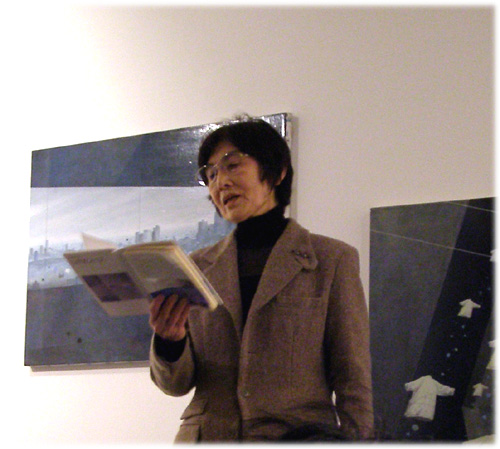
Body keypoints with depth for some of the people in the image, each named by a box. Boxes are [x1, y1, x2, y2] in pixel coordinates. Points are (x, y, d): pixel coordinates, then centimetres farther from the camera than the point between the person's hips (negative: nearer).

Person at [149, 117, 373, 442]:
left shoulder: (332, 260, 6)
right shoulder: (199, 267, 15)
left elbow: (354, 382, 4)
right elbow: (177, 383, 12)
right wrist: (169, 342, -7)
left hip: (298, 439, -2)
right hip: (206, 438, 3)